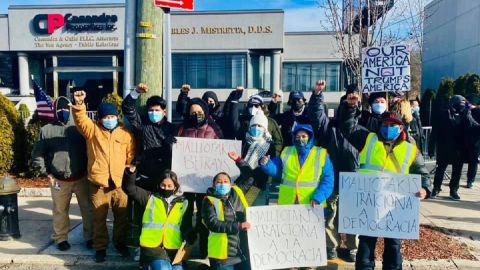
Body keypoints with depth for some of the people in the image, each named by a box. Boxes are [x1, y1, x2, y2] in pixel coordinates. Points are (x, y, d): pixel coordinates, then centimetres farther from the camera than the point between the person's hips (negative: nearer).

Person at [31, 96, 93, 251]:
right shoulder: (46, 130, 2)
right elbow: (37, 155, 5)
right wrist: (46, 174, 0)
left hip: (81, 178, 0)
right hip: (59, 180, 0)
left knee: (88, 209, 7)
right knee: (60, 211, 12)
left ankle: (90, 237, 21)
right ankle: (61, 239, 29)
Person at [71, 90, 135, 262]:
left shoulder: (126, 134, 6)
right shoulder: (92, 130, 3)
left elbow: (131, 158, 9)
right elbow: (81, 119, -16)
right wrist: (79, 104, -33)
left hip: (120, 183, 1)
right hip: (98, 183, -1)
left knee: (121, 216, 13)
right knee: (99, 217, 8)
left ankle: (120, 242, 32)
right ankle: (100, 247, 24)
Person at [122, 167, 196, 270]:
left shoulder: (183, 203, 13)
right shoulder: (150, 198, 9)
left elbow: (186, 226, 14)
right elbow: (129, 188, 1)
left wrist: (190, 238, -6)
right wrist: (131, 172, -16)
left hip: (173, 249, 3)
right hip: (152, 247, -2)